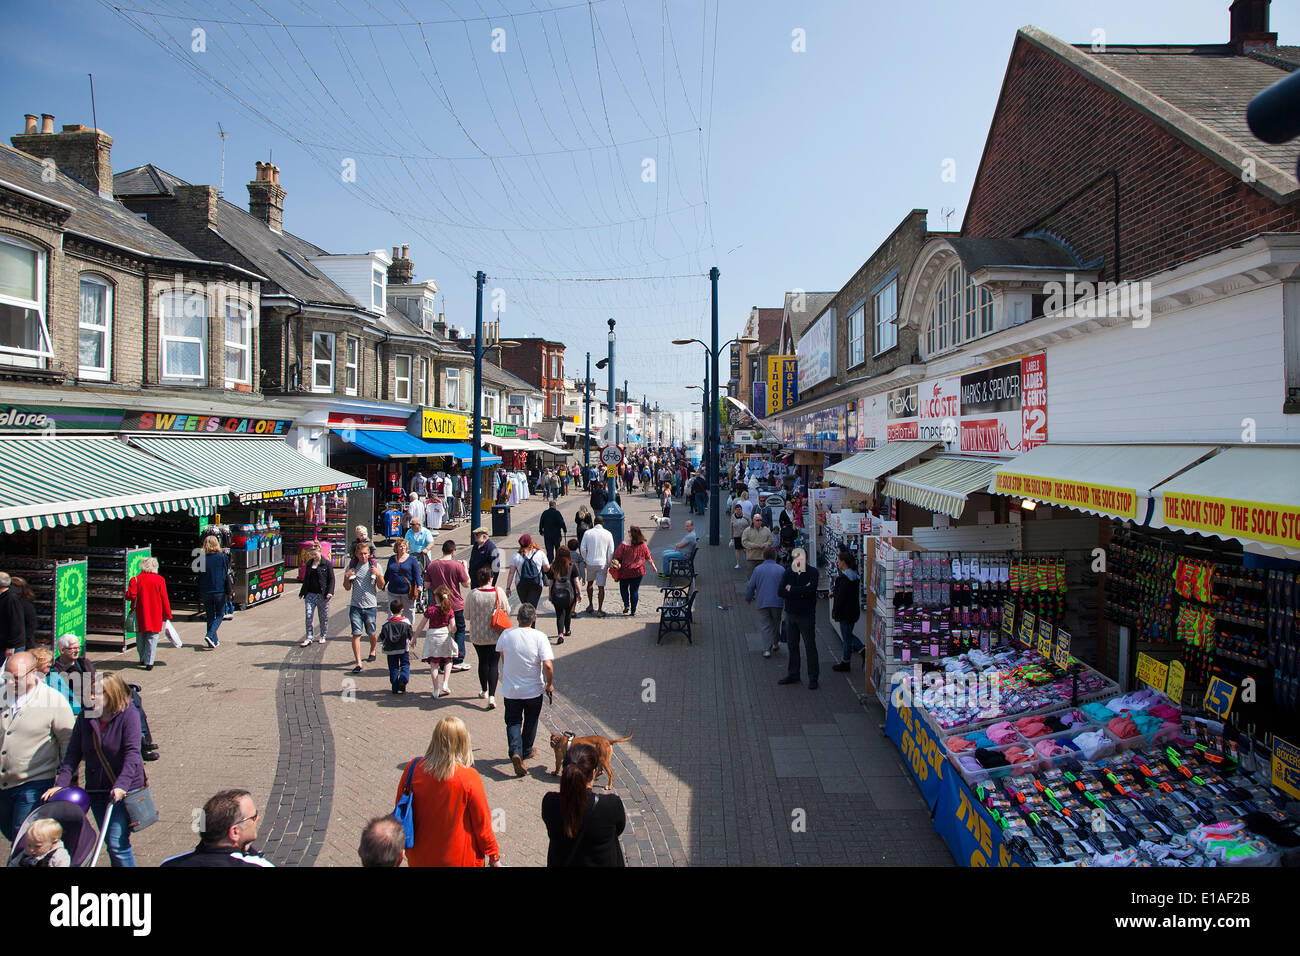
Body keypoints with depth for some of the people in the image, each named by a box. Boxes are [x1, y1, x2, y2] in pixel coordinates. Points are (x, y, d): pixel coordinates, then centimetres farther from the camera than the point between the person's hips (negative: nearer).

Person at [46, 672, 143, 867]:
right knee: (110, 843, 14)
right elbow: (73, 753, 4)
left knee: (118, 844, -10)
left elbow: (132, 753, -21)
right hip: (96, 790, 6)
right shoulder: (85, 716, 1)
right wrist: (61, 783, -8)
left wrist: (121, 785, -31)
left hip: (124, 790, -6)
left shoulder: (128, 715, -15)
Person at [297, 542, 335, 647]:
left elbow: (331, 579, -4)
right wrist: (302, 592, 18)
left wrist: (330, 592, -14)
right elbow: (306, 579, 19)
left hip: (322, 595, -4)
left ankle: (323, 636, 20)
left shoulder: (327, 564, -5)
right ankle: (308, 638, 1)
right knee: (308, 616, -4)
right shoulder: (309, 563, 10)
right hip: (310, 594, 4)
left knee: (323, 617, 6)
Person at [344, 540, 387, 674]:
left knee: (372, 633, 11)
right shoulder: (351, 566, 4)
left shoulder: (375, 565, -1)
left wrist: (378, 575, -17)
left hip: (371, 605, -1)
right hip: (355, 605, 1)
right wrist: (346, 577, -11)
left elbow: (381, 586, 0)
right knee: (356, 634, -8)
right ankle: (358, 663, -6)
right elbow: (347, 588, 8)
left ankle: (372, 651, 41)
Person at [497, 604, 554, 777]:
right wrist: (549, 684, -6)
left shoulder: (506, 634, -10)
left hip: (510, 689, 1)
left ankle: (515, 752, -8)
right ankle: (526, 752, 37)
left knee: (513, 722, 13)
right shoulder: (539, 637, -18)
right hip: (533, 690, -1)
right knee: (530, 722, 21)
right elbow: (548, 666, -25)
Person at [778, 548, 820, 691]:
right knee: (792, 646, 13)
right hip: (790, 615, 4)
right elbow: (781, 592, -12)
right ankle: (793, 674, 26)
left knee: (810, 647, 1)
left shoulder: (812, 572, -9)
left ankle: (813, 678, 10)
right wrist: (801, 591, -19)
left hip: (807, 616, -4)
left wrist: (792, 589, -15)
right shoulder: (788, 573, 2)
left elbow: (811, 590, -25)